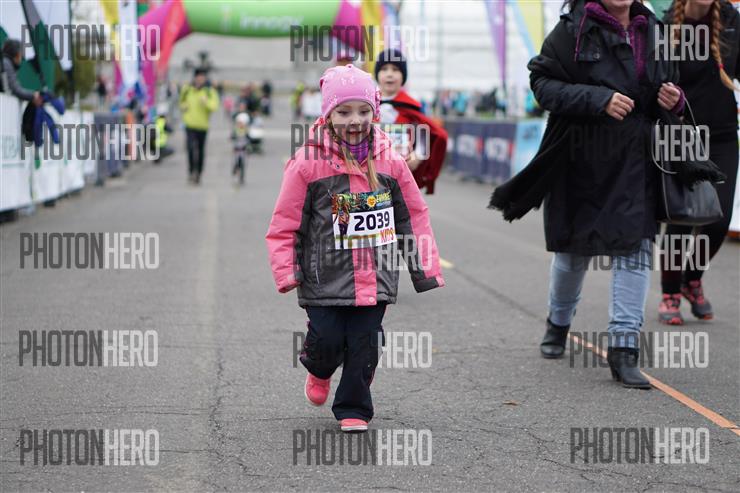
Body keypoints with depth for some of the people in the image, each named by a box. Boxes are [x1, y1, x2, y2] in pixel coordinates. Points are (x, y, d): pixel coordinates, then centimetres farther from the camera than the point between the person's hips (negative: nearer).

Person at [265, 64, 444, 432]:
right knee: (328, 339, -2)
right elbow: (284, 223, -3)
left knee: (364, 344, 2)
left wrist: (427, 270, 10)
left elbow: (414, 216, 11)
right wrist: (285, 272, -11)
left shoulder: (389, 163, 3)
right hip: (325, 277, -2)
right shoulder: (308, 163, -7)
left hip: (374, 278, 2)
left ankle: (353, 409, 20)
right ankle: (320, 369, 33)